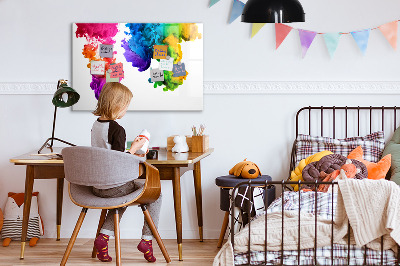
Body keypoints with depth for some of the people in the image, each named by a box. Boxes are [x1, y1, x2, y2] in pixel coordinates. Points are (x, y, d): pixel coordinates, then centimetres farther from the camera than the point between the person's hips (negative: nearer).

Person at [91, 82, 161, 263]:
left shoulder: (95, 125, 6)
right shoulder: (117, 129, -19)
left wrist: (130, 155, 19)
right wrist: (134, 148, -7)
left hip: (96, 186, 8)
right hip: (114, 186, -8)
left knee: (123, 195, 36)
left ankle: (104, 236, 18)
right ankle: (147, 239, 8)